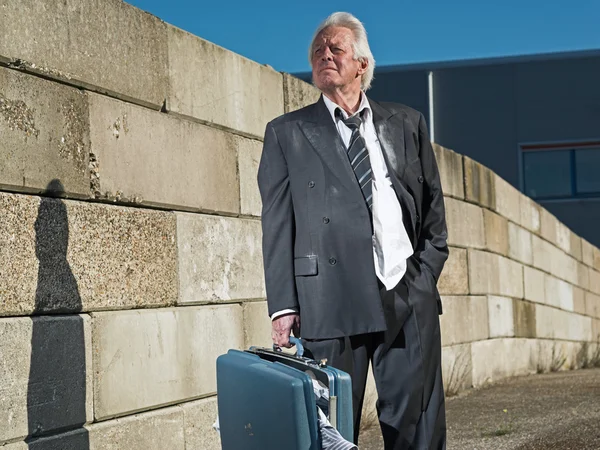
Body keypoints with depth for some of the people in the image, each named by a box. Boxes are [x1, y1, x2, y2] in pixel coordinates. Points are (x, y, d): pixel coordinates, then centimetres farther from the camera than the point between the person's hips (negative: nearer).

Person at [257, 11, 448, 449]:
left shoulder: (407, 123, 15)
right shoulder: (287, 133, 9)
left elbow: (433, 208, 17)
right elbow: (277, 224, 4)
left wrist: (425, 273, 4)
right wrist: (283, 305, -4)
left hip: (410, 300, 2)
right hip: (331, 303, -2)